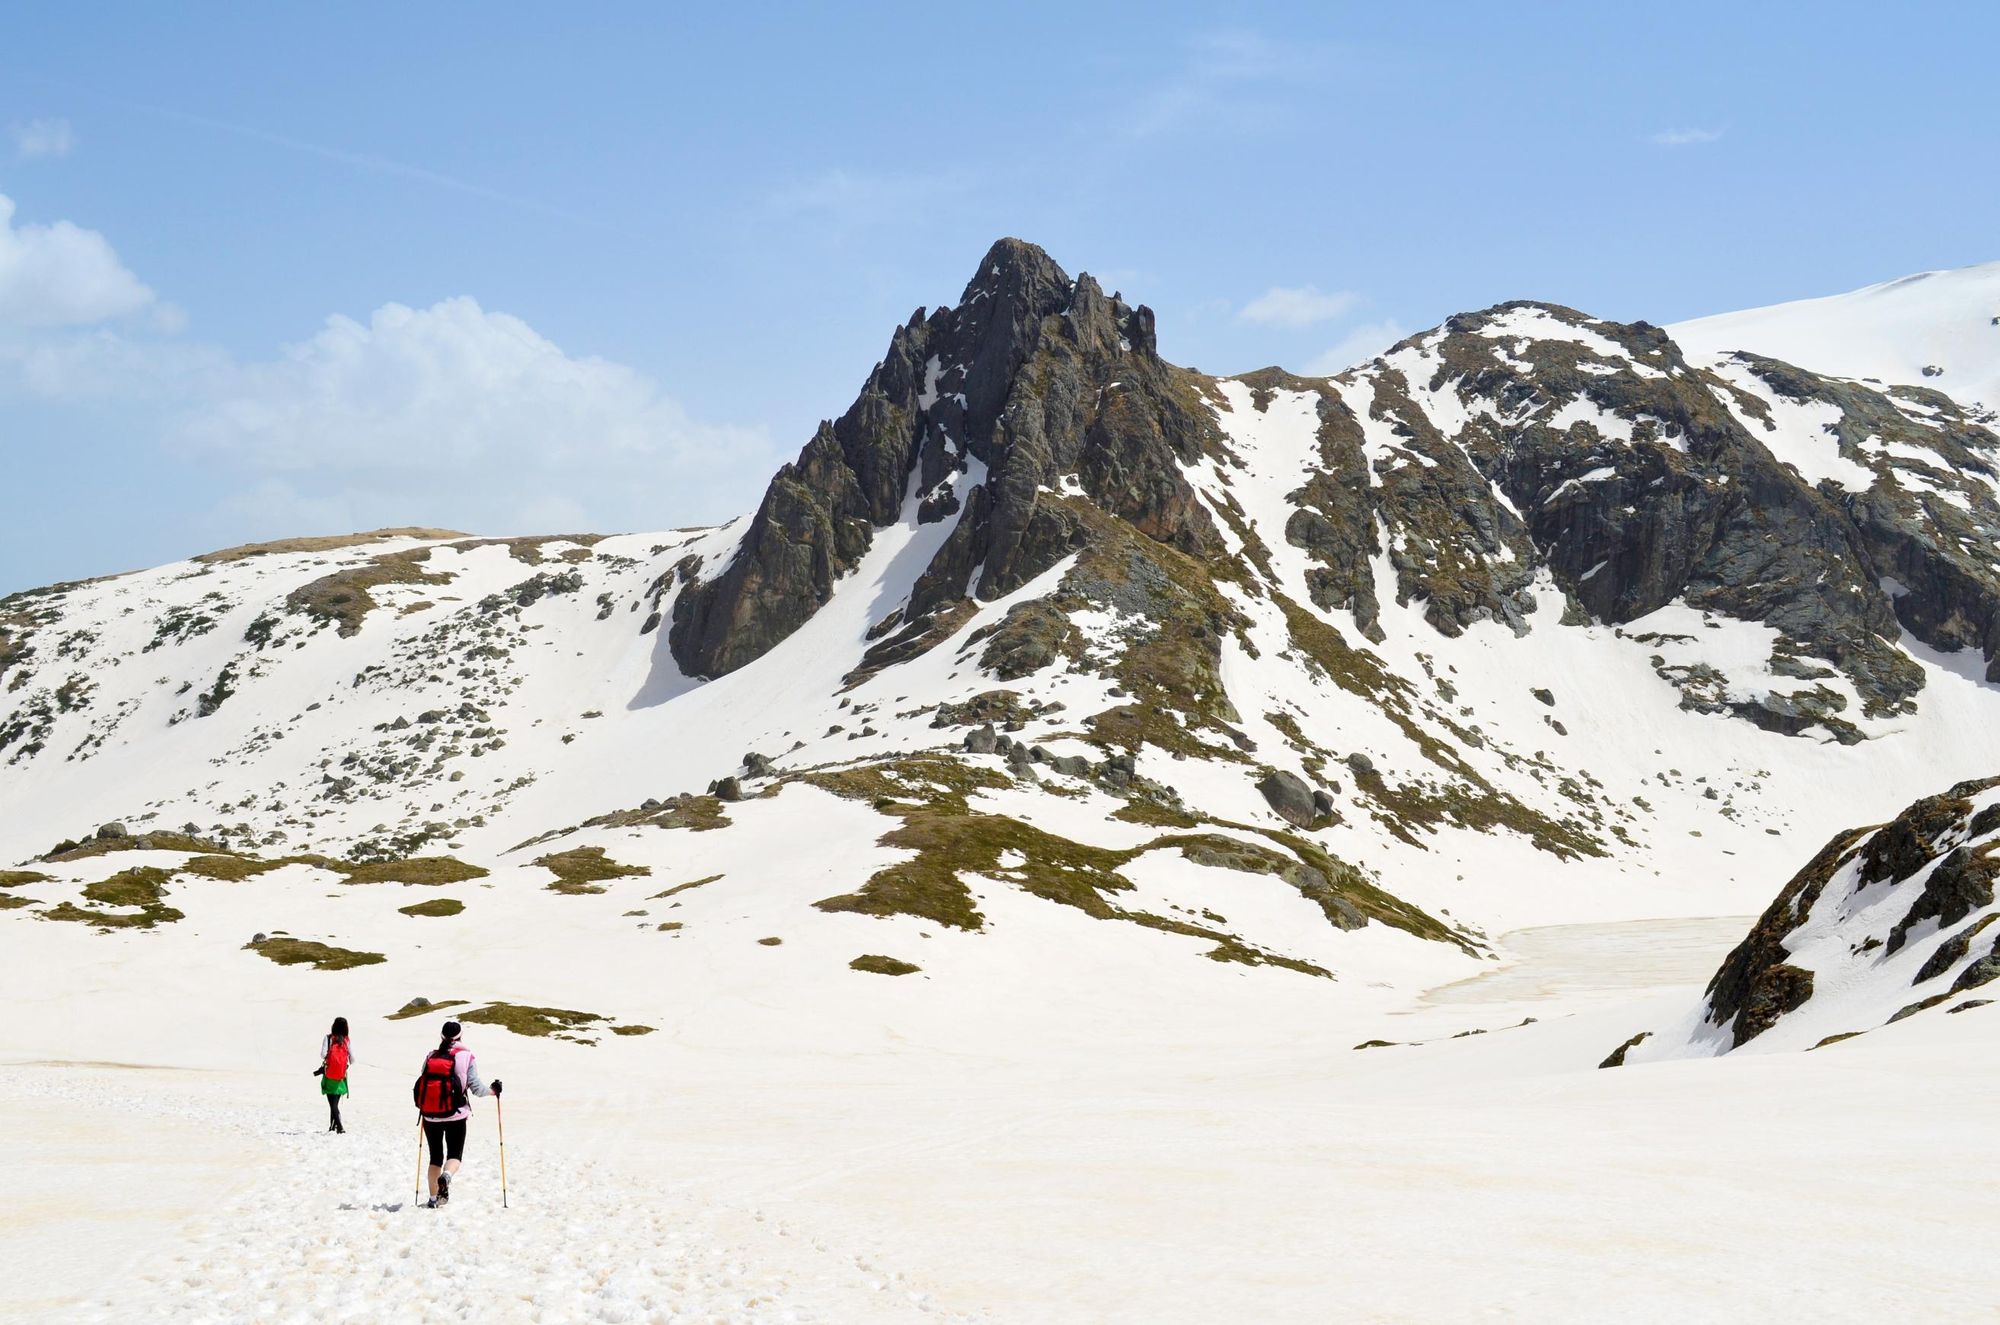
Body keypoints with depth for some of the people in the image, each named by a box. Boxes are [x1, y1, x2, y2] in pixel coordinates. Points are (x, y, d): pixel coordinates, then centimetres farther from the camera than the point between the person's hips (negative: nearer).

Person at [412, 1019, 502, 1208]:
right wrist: (493, 1090, 13)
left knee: (435, 1156, 15)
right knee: (455, 1154, 7)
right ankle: (446, 1176, -26)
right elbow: (476, 1087, -6)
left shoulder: (430, 1056, 3)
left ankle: (434, 1198, 13)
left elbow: (421, 1084, 5)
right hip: (456, 1115, -2)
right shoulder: (466, 1057, -5)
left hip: (430, 1116, 3)